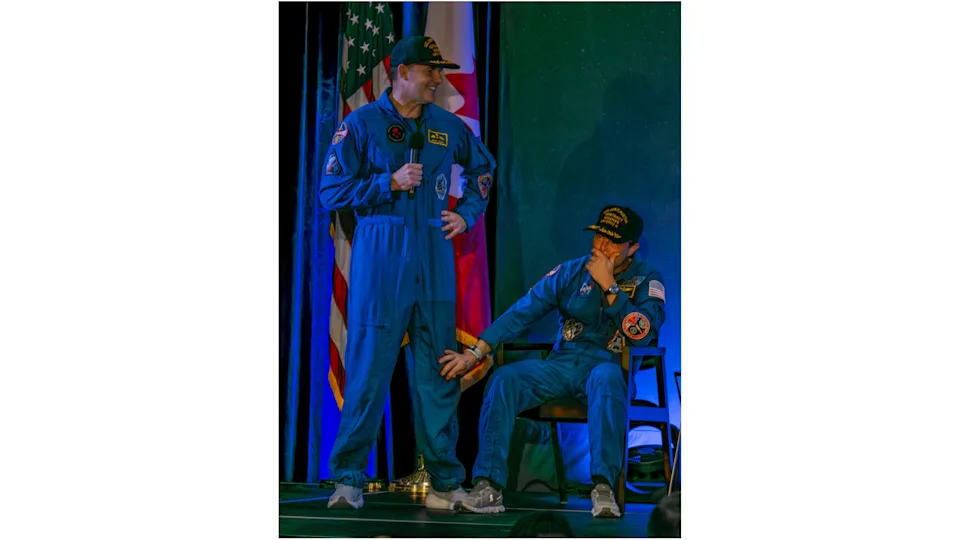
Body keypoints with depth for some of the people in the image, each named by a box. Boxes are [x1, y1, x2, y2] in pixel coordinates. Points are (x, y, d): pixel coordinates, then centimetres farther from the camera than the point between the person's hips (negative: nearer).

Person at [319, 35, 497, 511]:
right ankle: (348, 477, 5)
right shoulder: (361, 124, 0)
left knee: (438, 368, 4)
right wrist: (390, 182, -12)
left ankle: (446, 479, 10)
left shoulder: (449, 127, 12)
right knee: (368, 367, -5)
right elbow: (330, 192, -4)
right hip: (380, 257, -4)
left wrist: (468, 213, 15)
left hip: (435, 257, 4)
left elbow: (482, 168, 30)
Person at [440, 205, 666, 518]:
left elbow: (643, 334, -14)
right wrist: (475, 353, -6)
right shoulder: (571, 272, 8)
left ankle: (603, 487, -38)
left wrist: (609, 286, -16)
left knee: (605, 376, -39)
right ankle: (489, 487, -25)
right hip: (561, 366, 3)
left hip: (608, 367, -3)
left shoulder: (647, 279, 2)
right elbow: (523, 312, 2)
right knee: (504, 379, -22)